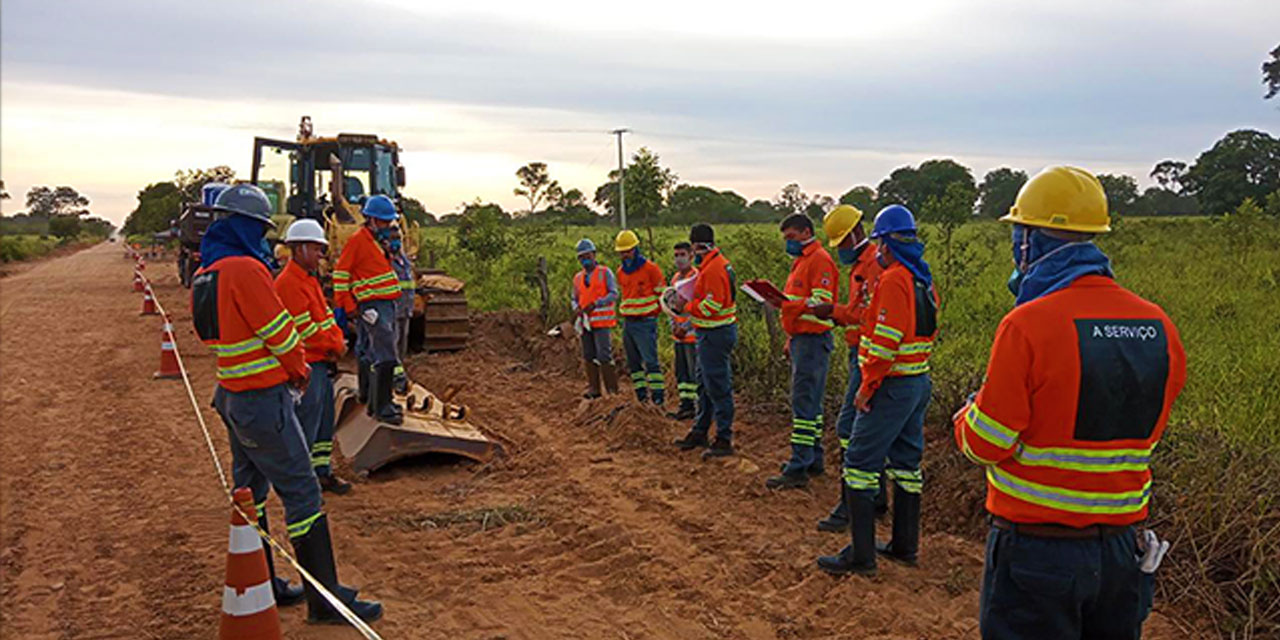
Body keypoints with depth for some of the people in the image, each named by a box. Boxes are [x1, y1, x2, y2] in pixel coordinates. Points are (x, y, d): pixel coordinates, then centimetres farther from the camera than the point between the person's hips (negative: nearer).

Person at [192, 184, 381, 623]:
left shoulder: (206, 273, 9)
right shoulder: (244, 269, -20)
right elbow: (277, 332, -17)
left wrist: (287, 365, 10)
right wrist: (299, 370, 2)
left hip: (232, 395, 10)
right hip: (263, 401, -10)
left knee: (250, 491, 17)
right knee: (301, 494, -3)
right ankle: (325, 600, 4)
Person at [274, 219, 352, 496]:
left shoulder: (309, 278, 15)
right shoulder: (289, 283, -18)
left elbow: (326, 315, 15)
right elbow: (305, 329, -21)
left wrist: (338, 341, -2)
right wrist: (335, 347, -10)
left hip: (323, 363, 10)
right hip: (306, 366, -10)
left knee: (325, 421, 16)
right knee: (306, 424, -3)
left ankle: (322, 471, 27)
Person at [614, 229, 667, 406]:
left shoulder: (650, 268, -8)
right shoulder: (621, 272, 12)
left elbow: (662, 293, -2)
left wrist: (653, 312, 2)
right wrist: (625, 312, 15)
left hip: (645, 322, -7)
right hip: (627, 323, 7)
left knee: (650, 360, -10)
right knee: (633, 362, 9)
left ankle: (658, 394, -7)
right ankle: (641, 393, 17)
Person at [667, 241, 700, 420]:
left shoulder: (696, 277, -11)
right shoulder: (675, 278, 15)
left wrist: (686, 328, -16)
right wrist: (673, 325, 8)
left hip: (693, 333, -8)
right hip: (678, 334, 9)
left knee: (695, 371, -6)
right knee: (681, 370, 12)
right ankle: (686, 405, 20)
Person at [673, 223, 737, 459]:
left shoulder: (713, 269, -20)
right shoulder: (720, 263, 13)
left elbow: (712, 305, -23)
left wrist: (686, 306, -9)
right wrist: (690, 303, 9)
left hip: (714, 334, -11)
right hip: (713, 332, 11)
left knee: (718, 387, -5)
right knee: (705, 385, 18)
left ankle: (724, 440, 2)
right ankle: (699, 432, 30)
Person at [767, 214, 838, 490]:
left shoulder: (819, 260, -11)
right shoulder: (802, 260, 21)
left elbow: (822, 302, -21)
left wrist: (787, 304, -31)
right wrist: (791, 340, 24)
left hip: (813, 341, -11)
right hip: (802, 340, 11)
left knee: (804, 402, -11)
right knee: (811, 402, 15)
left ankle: (798, 469, -11)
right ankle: (813, 459, 23)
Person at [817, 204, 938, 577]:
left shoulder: (893, 280, -17)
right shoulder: (924, 280, 12)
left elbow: (886, 341, -22)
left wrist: (867, 388, -16)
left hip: (892, 387, -10)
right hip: (920, 383, 10)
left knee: (860, 462, -3)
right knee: (906, 462, 16)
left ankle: (861, 555, 0)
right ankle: (904, 546, 26)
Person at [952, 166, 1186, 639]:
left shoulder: (1027, 325, -20)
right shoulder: (1158, 327, 0)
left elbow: (987, 445, -14)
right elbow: (1143, 434, 11)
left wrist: (968, 415, 6)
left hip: (1036, 547, -6)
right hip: (1121, 546, 6)